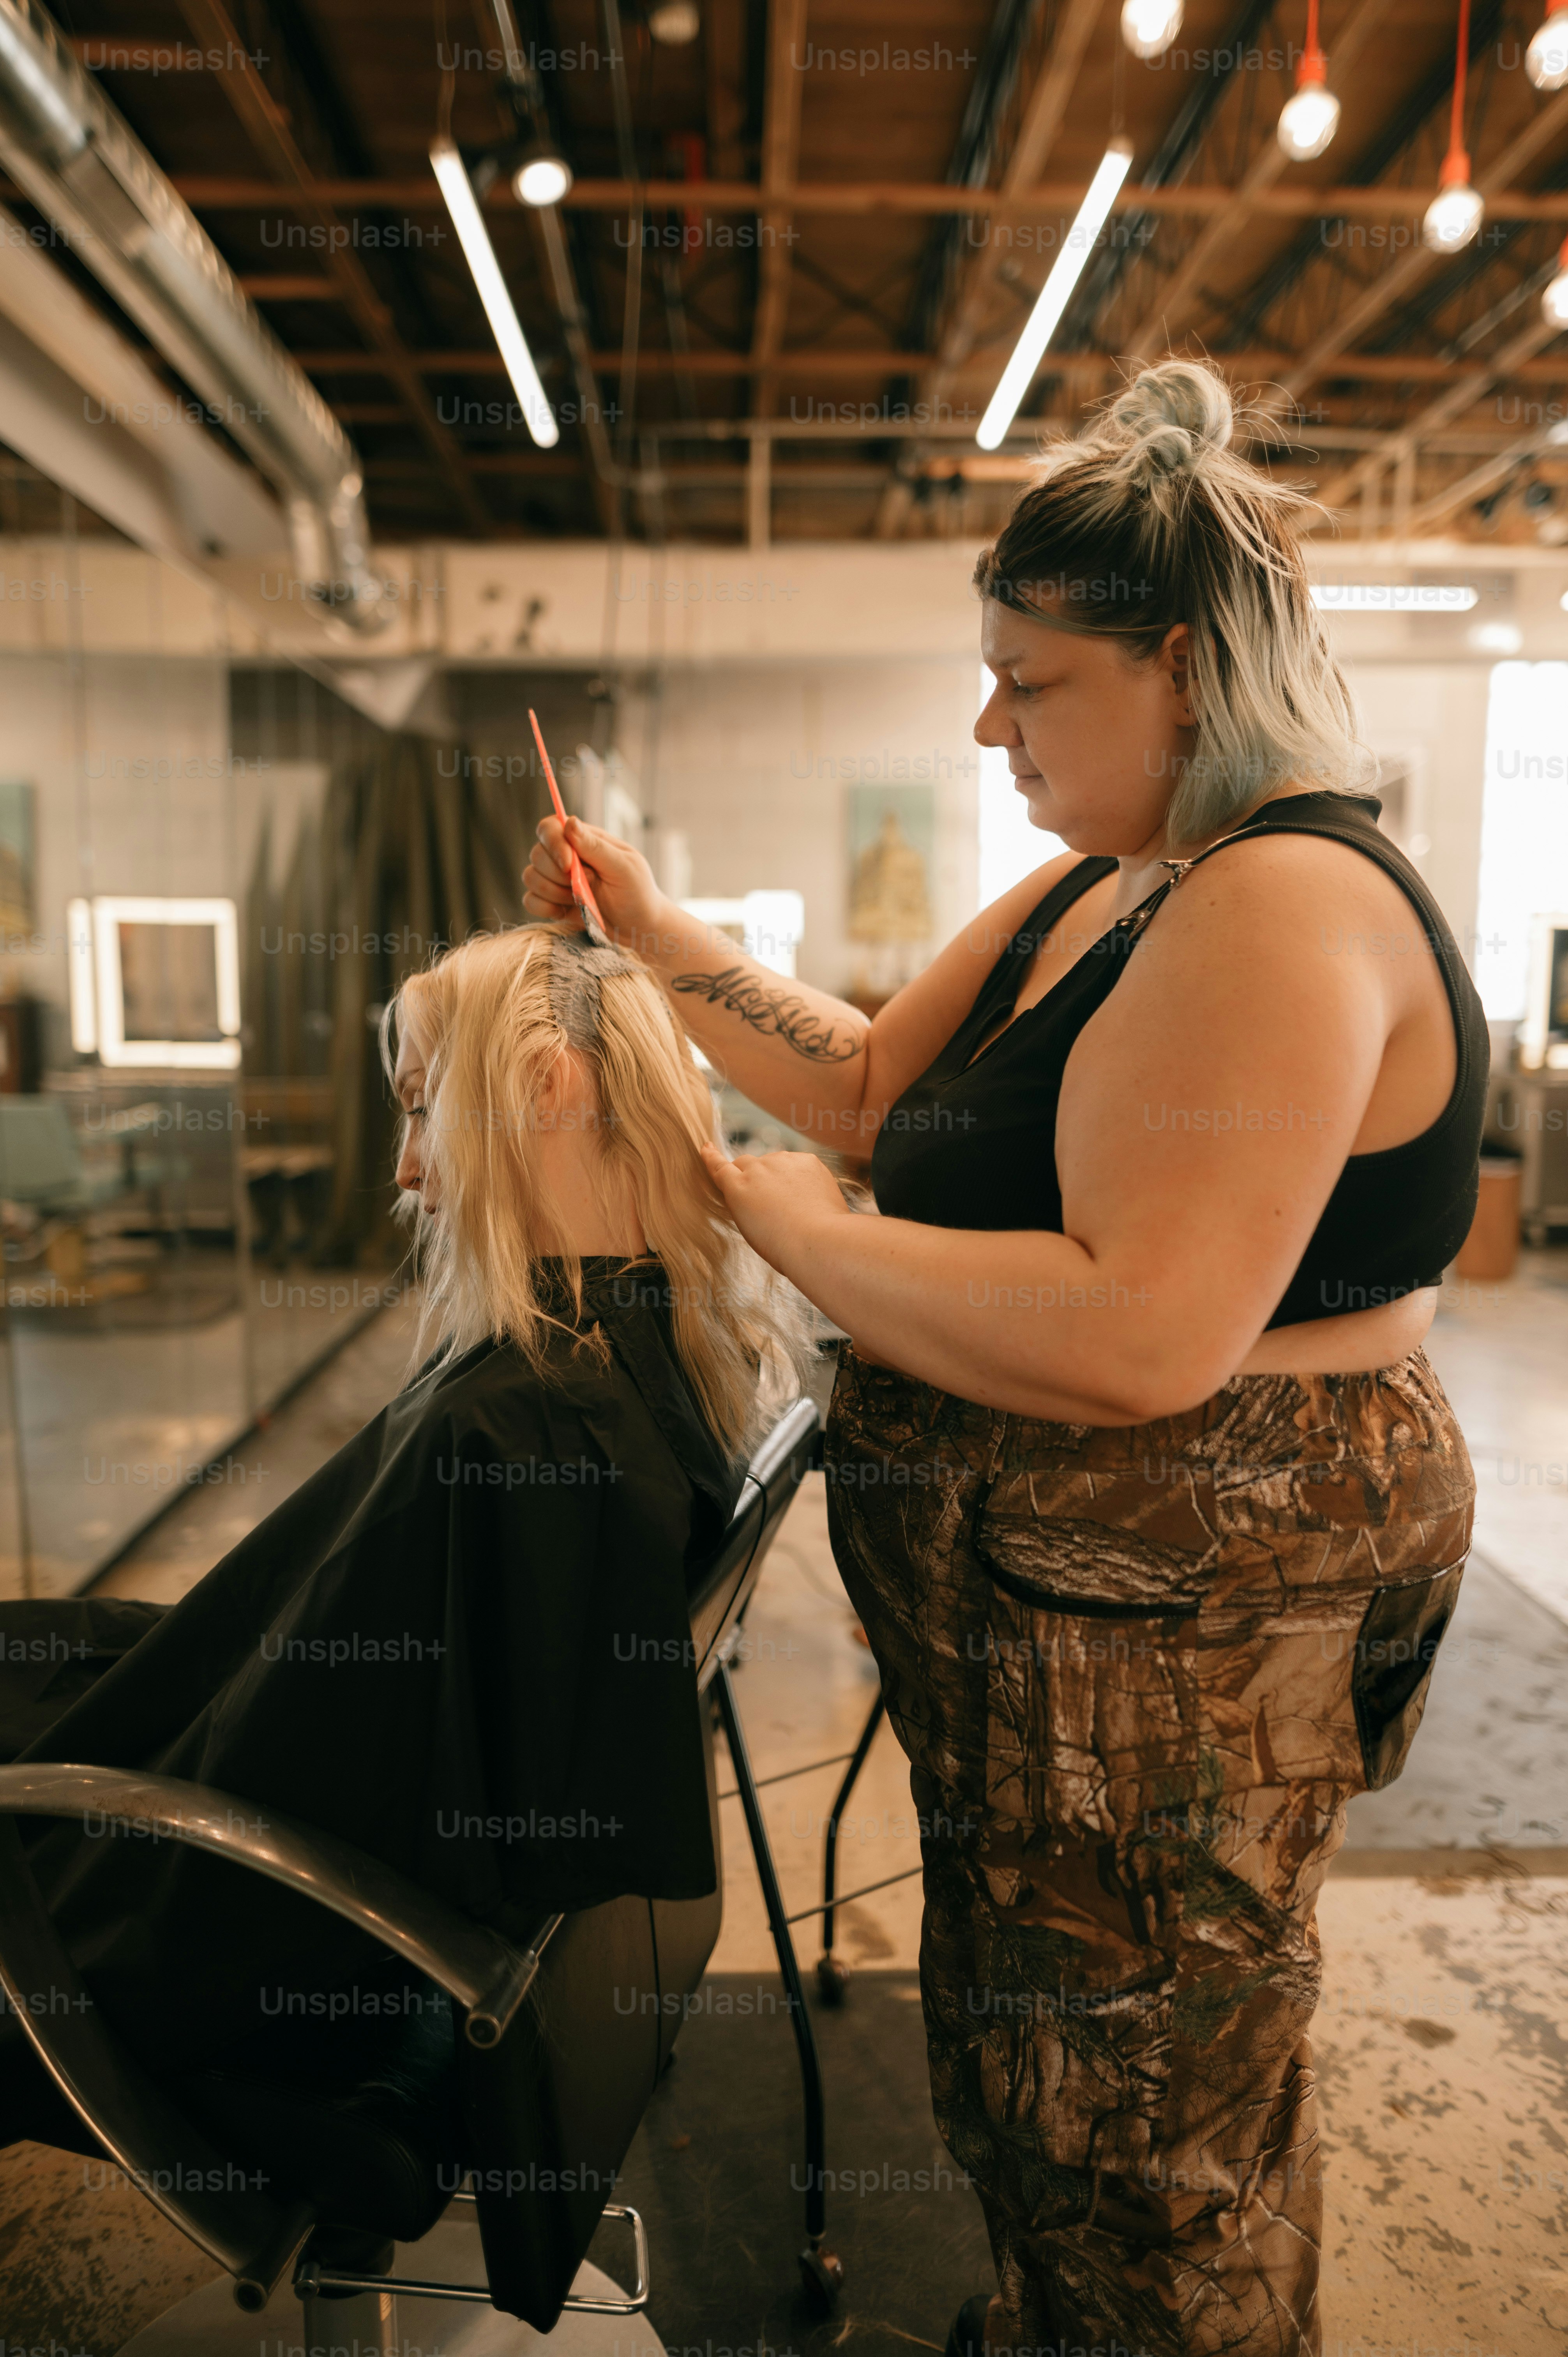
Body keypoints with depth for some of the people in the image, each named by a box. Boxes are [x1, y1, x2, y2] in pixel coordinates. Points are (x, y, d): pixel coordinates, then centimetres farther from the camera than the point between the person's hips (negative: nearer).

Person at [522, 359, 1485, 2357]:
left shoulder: (1285, 907, -24)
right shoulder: (1092, 891, 10)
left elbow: (1135, 1339, -33)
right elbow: (878, 1085, 14)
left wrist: (789, 1229, -22)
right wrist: (658, 939, 6)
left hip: (1177, 1609, -10)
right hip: (1034, 1590, 10)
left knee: (1138, 2131, 14)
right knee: (1023, 2061, 28)